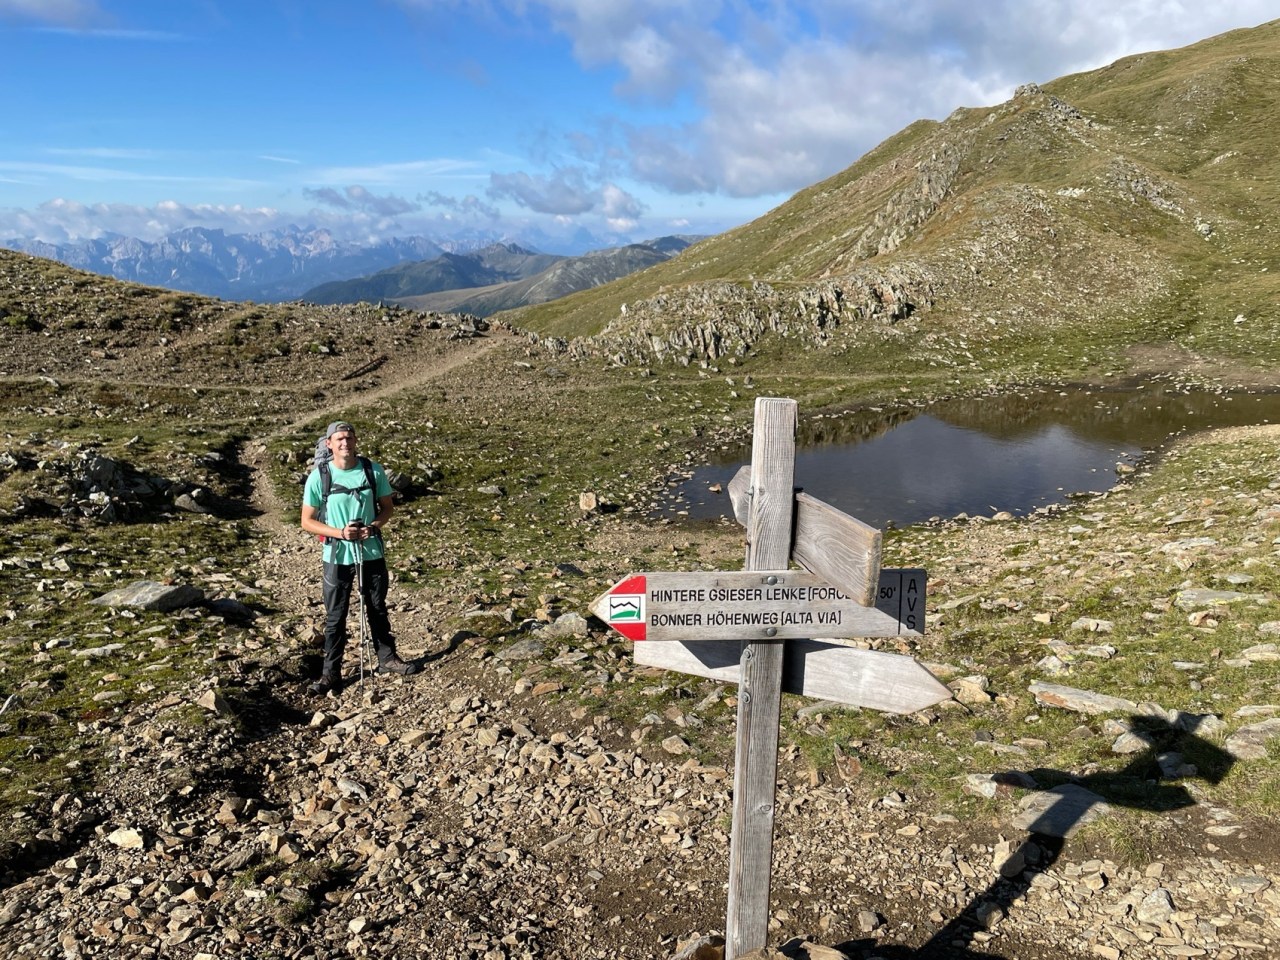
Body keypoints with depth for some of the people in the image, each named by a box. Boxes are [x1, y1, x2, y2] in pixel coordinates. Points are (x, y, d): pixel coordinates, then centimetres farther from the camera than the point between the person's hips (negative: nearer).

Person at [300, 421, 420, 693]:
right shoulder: (319, 477, -10)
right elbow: (307, 521, -4)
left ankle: (387, 658, 33)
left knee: (378, 609, 17)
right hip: (337, 556, -2)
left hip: (372, 552, 2)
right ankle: (331, 673, 17)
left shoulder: (374, 470, -6)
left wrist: (373, 526, -15)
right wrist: (340, 533, -19)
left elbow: (387, 506, 5)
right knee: (335, 616, 7)